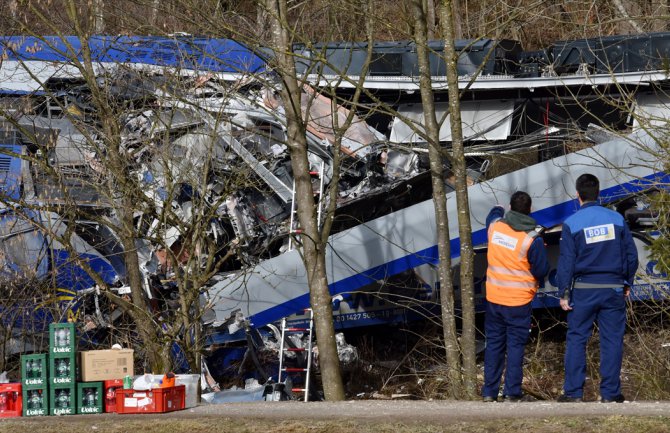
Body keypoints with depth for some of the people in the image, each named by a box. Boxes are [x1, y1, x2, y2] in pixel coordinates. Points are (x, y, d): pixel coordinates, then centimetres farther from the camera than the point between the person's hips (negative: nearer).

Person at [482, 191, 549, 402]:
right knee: (515, 345, 4)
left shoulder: (495, 226, -4)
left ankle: (489, 392, 16)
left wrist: (498, 211, 46)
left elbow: (494, 213, 23)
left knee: (493, 344, 13)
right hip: (518, 302, -4)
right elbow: (542, 270, -11)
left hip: (493, 298, 4)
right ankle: (512, 393, 3)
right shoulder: (532, 239, -17)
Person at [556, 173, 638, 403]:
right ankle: (610, 393, 5)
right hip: (613, 289, 2)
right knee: (612, 340, 5)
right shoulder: (616, 219, 1)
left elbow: (566, 262, -6)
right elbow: (631, 255, 5)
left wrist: (563, 293, 0)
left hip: (583, 289, -2)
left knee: (576, 339, 6)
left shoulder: (571, 224, -6)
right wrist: (627, 283, 17)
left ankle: (573, 392, 3)